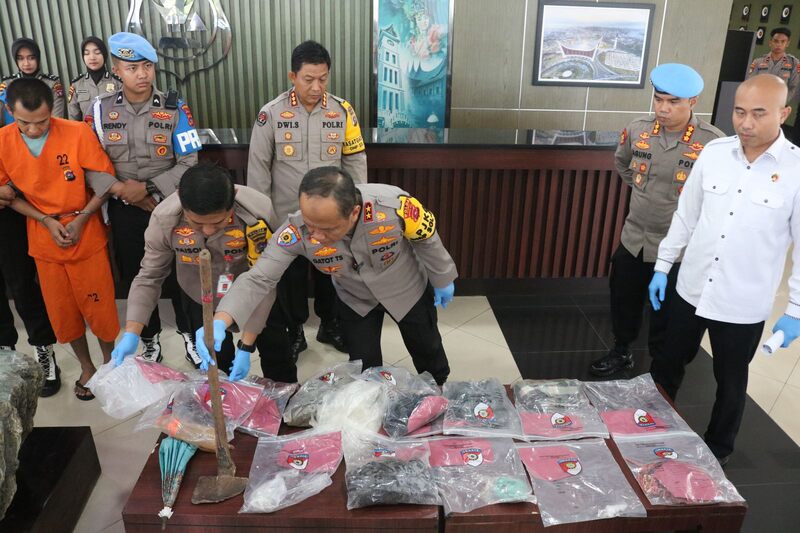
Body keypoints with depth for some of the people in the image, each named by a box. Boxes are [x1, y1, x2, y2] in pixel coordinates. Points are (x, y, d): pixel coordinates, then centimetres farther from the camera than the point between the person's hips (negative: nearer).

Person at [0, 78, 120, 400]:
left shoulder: (77, 133, -16)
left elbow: (105, 181, -8)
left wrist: (80, 220, -12)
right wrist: (47, 221, -10)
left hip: (87, 236, -2)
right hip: (43, 240, 3)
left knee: (98, 304, 6)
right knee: (61, 311, 12)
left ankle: (110, 363, 30)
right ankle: (86, 367, 34)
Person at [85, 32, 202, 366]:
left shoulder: (175, 109, -6)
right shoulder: (101, 110, -1)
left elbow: (189, 163, -9)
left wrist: (150, 190, -17)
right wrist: (119, 189, -17)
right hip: (124, 212, 2)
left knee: (179, 276, 6)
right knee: (134, 279, 13)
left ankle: (190, 334, 28)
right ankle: (150, 342, 32)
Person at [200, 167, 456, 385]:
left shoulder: (393, 205, -42)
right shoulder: (297, 230, -37)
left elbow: (427, 238, -21)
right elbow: (258, 278, -34)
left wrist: (443, 279, -4)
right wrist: (220, 322, -51)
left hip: (407, 289, 0)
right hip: (356, 299, 1)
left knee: (427, 350, 22)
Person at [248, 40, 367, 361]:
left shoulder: (342, 111, -5)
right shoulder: (272, 114, -10)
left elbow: (355, 161, 2)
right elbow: (258, 168, -4)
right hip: (288, 216, -1)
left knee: (330, 272, 17)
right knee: (292, 275, 13)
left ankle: (329, 325, 38)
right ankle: (294, 333, 33)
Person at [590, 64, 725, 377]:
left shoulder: (712, 142, -18)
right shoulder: (638, 130, -5)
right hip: (634, 240, 4)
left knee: (666, 316, 12)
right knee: (624, 302, 20)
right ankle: (621, 353, 44)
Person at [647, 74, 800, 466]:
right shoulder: (714, 152, -3)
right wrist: (663, 266, 7)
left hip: (743, 305, -3)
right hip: (690, 290, 3)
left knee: (730, 383, 16)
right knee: (667, 365, 18)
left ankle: (717, 451, 40)